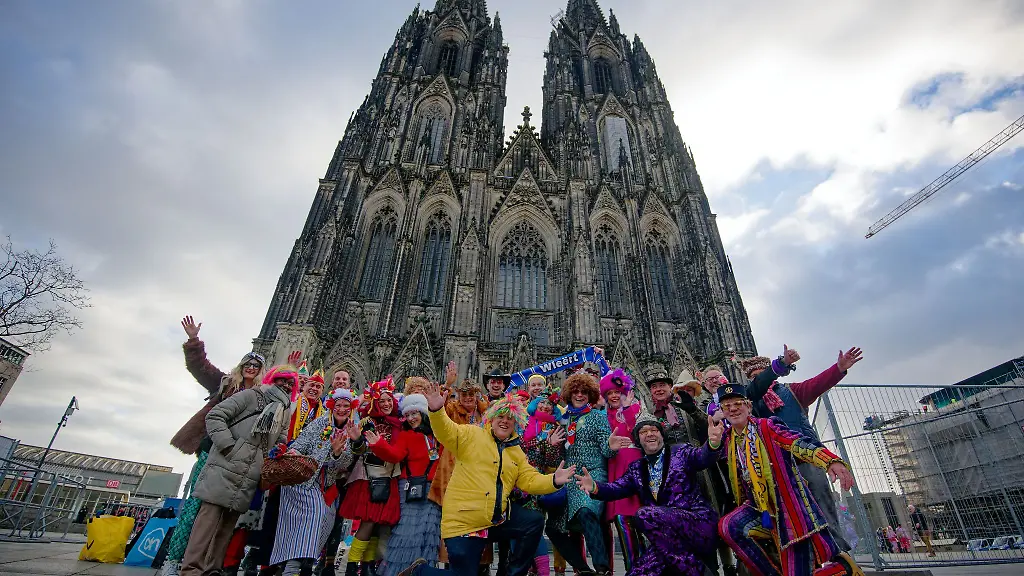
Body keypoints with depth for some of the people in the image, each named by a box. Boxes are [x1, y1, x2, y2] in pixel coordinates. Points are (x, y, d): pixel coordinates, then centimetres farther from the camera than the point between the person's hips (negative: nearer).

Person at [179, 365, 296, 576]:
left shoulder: (284, 414, 17)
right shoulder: (251, 395, -2)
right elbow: (215, 416, -7)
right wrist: (228, 446, -15)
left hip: (247, 480, 6)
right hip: (224, 470, -6)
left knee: (227, 526, 10)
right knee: (209, 519, -4)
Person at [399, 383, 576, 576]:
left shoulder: (517, 452, 13)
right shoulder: (471, 435, -3)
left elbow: (530, 480, 7)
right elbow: (446, 432, -17)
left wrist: (554, 480, -11)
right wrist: (437, 410, -37)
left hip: (498, 518, 5)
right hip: (463, 520, -5)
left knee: (535, 521, -6)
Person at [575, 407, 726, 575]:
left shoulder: (681, 452, 6)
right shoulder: (636, 468, 16)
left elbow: (703, 457, -14)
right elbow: (616, 488, 4)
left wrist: (713, 444, -38)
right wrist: (594, 487, -18)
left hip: (699, 524, -3)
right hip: (665, 542, 4)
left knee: (644, 514, -26)